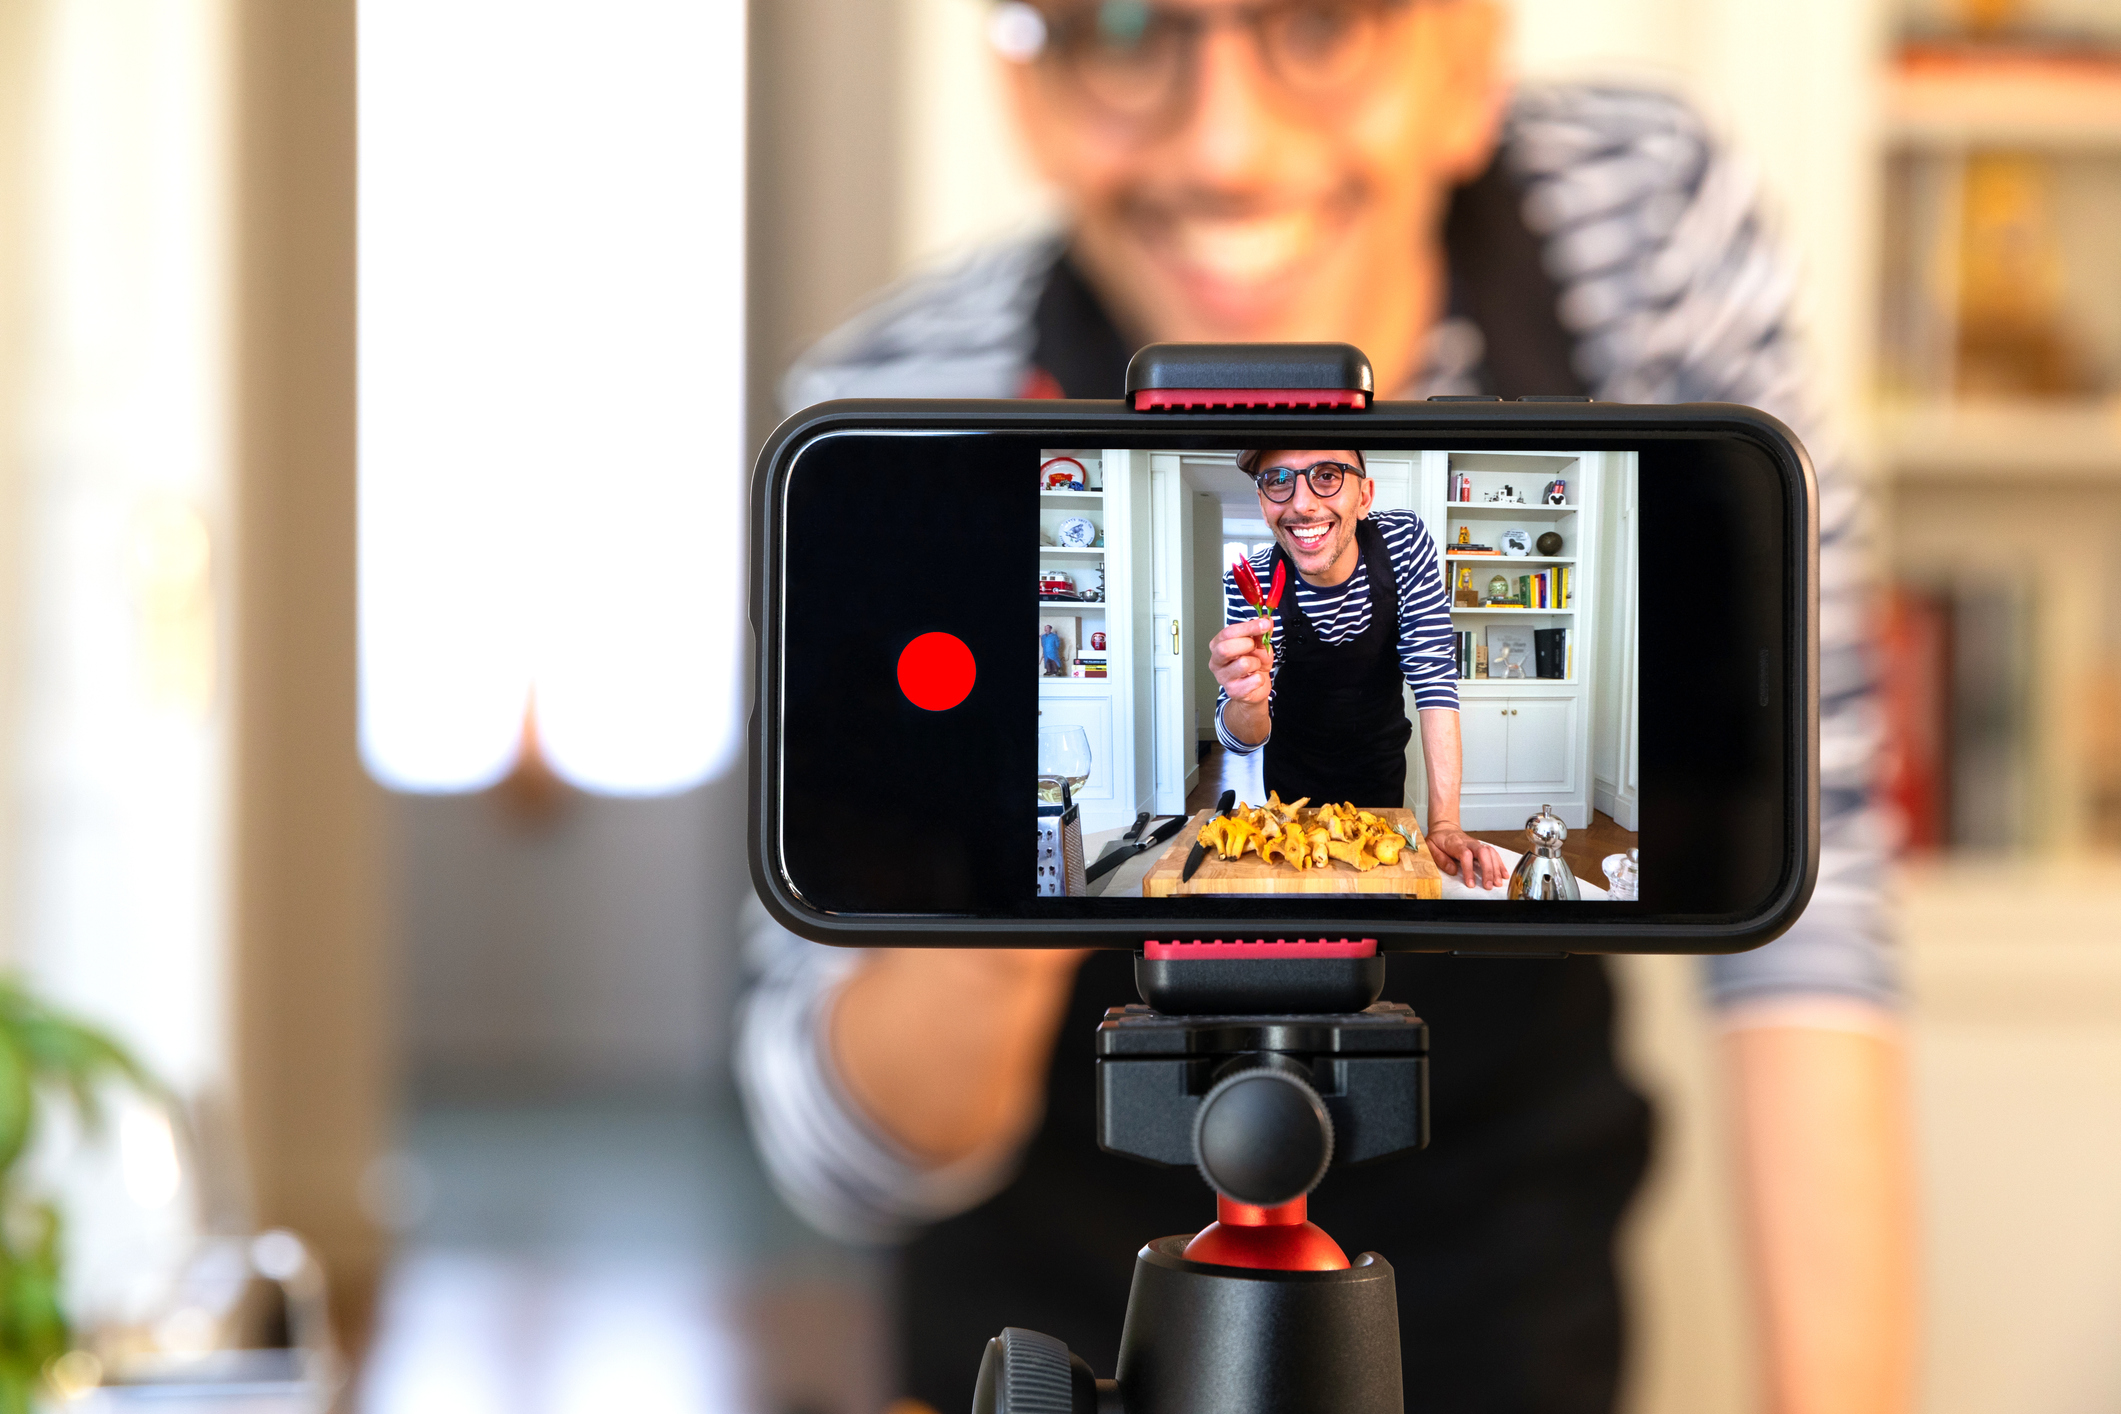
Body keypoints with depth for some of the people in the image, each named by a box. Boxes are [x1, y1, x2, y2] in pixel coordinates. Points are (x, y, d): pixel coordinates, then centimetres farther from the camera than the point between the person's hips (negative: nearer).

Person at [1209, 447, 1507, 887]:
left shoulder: (1404, 540, -26)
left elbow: (1433, 677, -28)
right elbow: (1242, 740, -24)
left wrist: (1444, 824, -36)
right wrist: (1248, 701, -50)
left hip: (1380, 765, 0)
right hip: (1295, 765, 0)